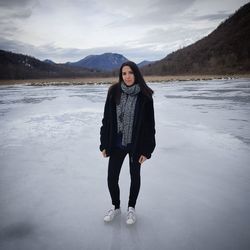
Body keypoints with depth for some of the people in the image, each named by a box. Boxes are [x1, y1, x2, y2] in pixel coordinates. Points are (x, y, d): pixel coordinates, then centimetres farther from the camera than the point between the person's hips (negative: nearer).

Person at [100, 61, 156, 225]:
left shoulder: (145, 96, -12)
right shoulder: (114, 92, -6)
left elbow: (149, 124, -8)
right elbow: (107, 119, -1)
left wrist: (146, 150, -9)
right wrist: (104, 144, -1)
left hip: (136, 144, -2)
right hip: (117, 143, 2)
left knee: (135, 176, 14)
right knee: (112, 178, 6)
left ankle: (131, 208, 38)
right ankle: (116, 206, 34)